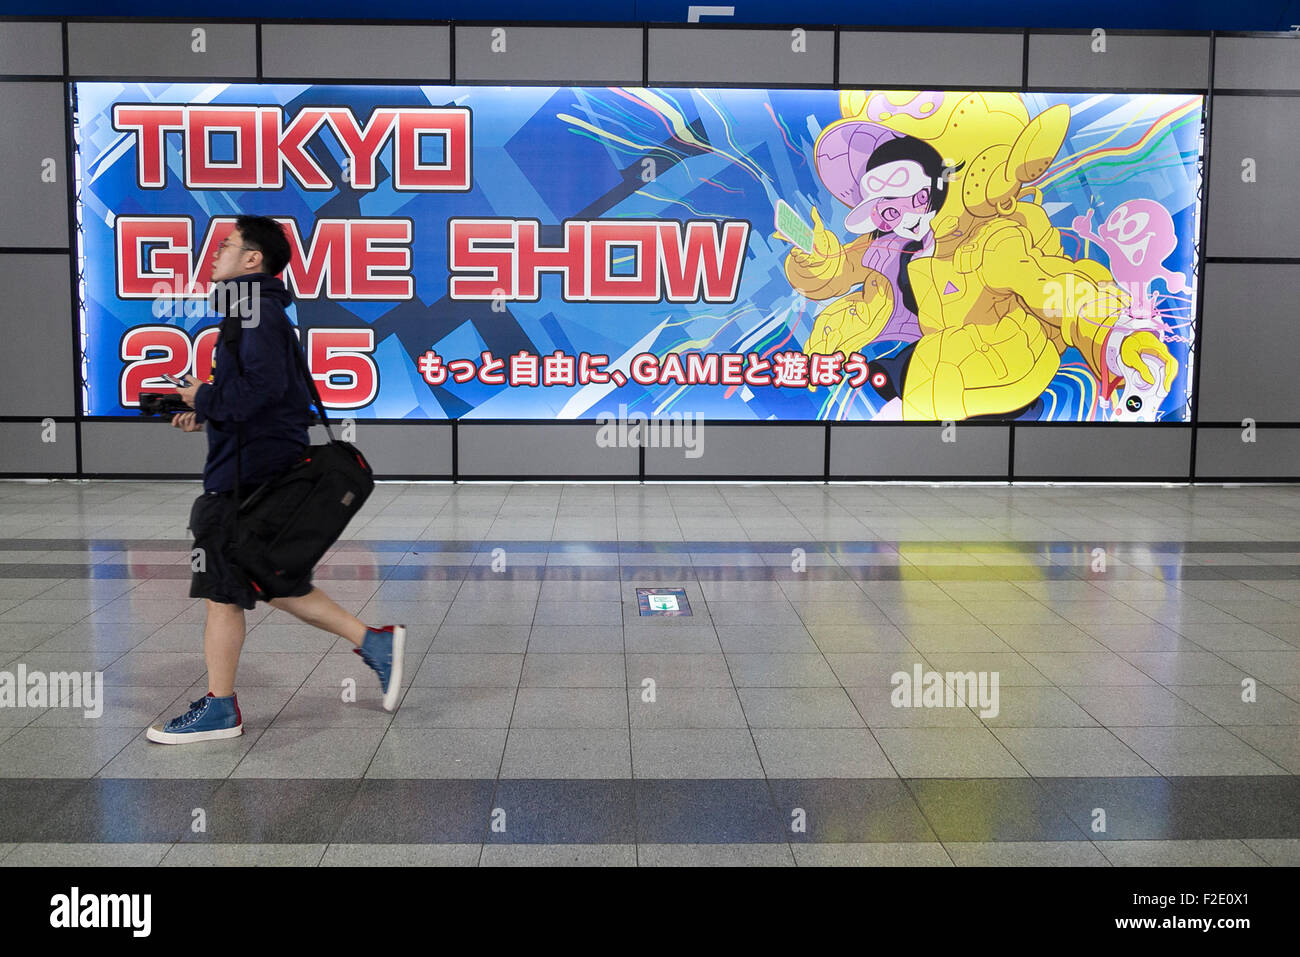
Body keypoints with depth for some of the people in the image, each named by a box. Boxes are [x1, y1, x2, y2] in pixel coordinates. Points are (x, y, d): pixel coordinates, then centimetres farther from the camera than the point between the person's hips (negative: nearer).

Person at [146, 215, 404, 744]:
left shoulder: (257, 311, -14)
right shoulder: (254, 310, 19)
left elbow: (262, 386, -28)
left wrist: (204, 399, -14)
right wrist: (206, 412, 13)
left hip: (247, 477, -10)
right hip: (267, 470, 10)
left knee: (221, 592, 0)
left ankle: (219, 709, 12)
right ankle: (376, 642, 19)